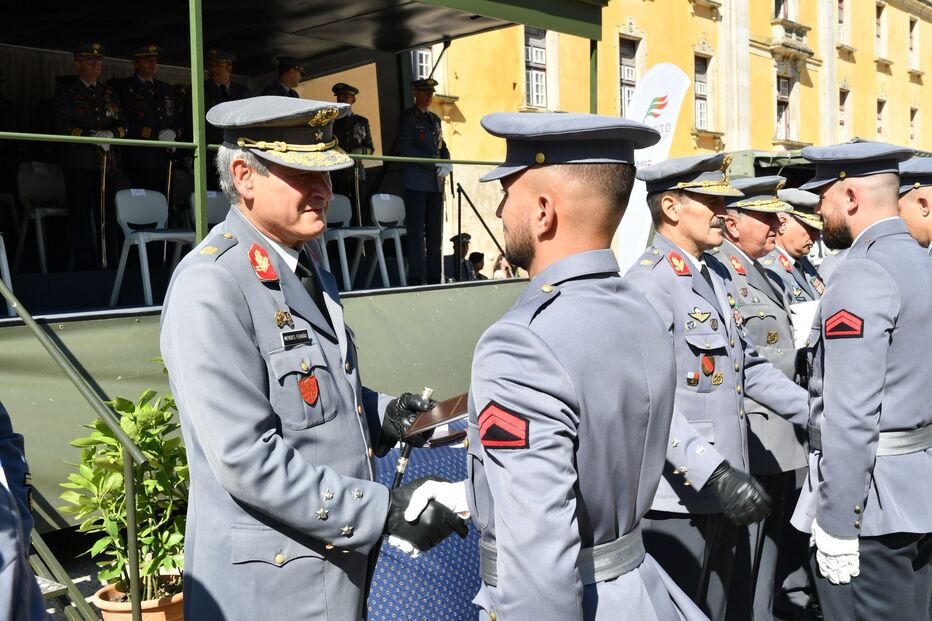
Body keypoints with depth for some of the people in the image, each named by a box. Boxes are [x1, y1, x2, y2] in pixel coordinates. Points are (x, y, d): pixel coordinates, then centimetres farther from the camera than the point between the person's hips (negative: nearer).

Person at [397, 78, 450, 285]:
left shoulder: (435, 119, 21)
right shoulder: (407, 117, 0)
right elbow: (406, 149, -10)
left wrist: (446, 165, -1)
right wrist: (435, 164, -15)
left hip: (436, 183, 7)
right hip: (416, 183, -7)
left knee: (435, 231, 6)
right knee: (416, 231, -7)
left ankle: (434, 277, 10)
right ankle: (416, 278, -5)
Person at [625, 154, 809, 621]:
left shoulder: (717, 274, 11)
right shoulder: (649, 283, -18)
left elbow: (748, 365, 18)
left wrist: (813, 412, 13)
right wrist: (714, 473, -31)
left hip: (725, 488, 9)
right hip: (679, 497, -9)